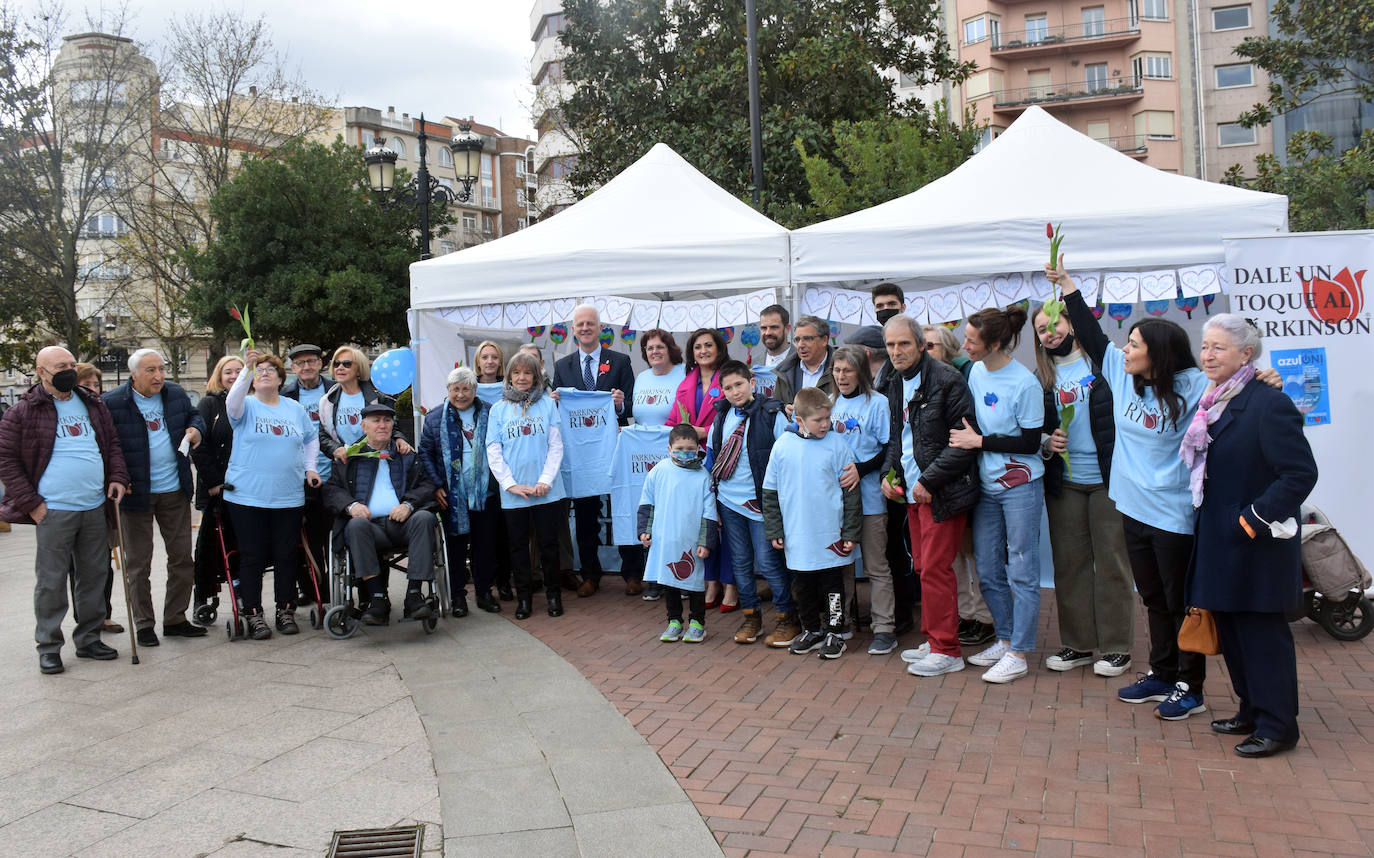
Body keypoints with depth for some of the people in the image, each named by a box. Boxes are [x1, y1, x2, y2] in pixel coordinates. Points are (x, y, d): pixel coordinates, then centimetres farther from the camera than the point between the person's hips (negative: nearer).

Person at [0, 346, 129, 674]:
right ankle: (48, 646, 13)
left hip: (95, 507, 5)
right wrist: (29, 502, -9)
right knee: (51, 581, 1)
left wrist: (118, 477, 4)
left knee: (94, 575, 11)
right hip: (53, 510, -5)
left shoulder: (93, 405, 13)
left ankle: (88, 639, 24)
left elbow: (112, 443, 20)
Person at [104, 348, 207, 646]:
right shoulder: (112, 403, -9)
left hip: (174, 490, 4)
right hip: (136, 493, -4)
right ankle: (144, 624, 18)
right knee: (138, 563, 5)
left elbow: (194, 415, 22)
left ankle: (175, 619, 22)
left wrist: (196, 429, -1)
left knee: (182, 557, 9)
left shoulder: (176, 394, 4)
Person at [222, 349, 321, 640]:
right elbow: (233, 403, -23)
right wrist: (247, 368, -33)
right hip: (247, 495, -3)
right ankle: (254, 615, 10)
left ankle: (286, 611, 18)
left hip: (288, 497, 3)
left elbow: (311, 439, 23)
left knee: (286, 555, 7)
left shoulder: (294, 408, 12)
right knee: (252, 556, 2)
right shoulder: (247, 406, 1)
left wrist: (309, 467, 9)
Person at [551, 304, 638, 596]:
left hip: (614, 449, -2)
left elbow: (632, 407, -2)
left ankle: (632, 574, 15)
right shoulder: (562, 367, 9)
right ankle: (590, 575, 21)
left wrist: (621, 404, -23)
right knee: (585, 515, 9)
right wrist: (555, 402, -12)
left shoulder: (620, 362, 2)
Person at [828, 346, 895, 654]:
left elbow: (889, 449, -9)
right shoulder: (832, 404, 11)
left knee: (876, 566, 1)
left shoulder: (877, 403, -5)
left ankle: (884, 629, 7)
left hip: (869, 497, -5)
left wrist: (862, 469, -19)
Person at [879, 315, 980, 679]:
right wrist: (889, 473, 7)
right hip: (912, 489, 8)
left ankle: (946, 650, 5)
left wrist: (929, 479, -17)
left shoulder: (947, 380, -13)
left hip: (941, 492, -8)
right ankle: (934, 639, 24)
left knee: (935, 568, -6)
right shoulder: (895, 384, 13)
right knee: (923, 566, 13)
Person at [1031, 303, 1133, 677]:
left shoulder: (1103, 362, -1)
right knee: (1069, 562, 8)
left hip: (1106, 478, -4)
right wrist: (1046, 445, -6)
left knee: (1111, 560, 2)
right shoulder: (1042, 378, 9)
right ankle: (1079, 644, 20)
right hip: (1064, 482, 4)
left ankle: (1115, 646, 14)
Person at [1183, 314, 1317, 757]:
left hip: (1256, 543, -9)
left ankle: (1277, 725, 13)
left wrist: (1256, 519, -20)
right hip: (1221, 539, 9)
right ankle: (1252, 711, 30)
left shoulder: (1269, 404, -17)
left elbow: (1301, 473, -21)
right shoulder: (1211, 402, 9)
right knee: (1230, 626, 16)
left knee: (1261, 630, 0)